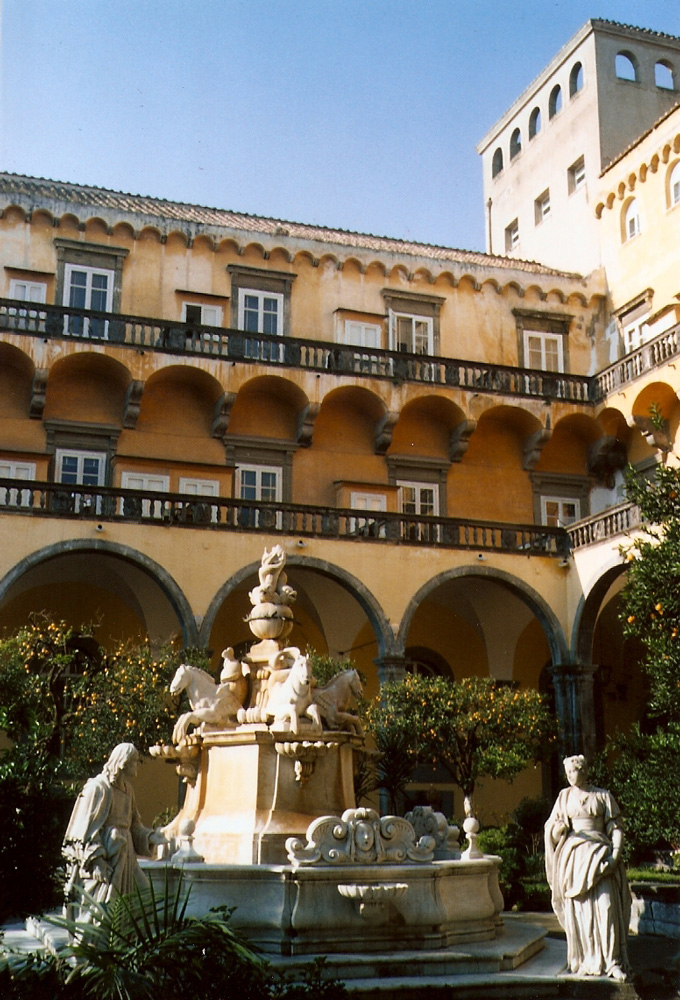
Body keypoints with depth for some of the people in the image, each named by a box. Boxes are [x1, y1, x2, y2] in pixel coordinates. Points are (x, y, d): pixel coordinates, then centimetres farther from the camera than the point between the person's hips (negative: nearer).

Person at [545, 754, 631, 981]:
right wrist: (559, 828, -12)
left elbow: (616, 827, 5)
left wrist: (616, 852, -9)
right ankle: (586, 960, 6)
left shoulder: (603, 796, 8)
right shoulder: (565, 796, 13)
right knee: (579, 910, -2)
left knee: (606, 907, -11)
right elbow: (552, 829, 11)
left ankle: (613, 961, -9)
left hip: (598, 854, -2)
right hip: (573, 856, 2)